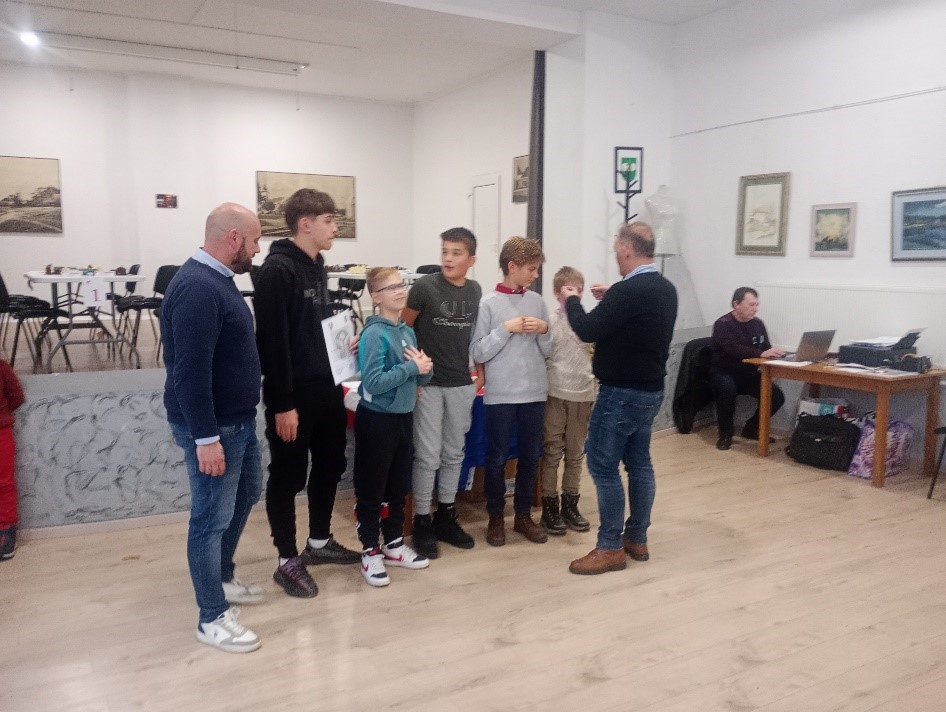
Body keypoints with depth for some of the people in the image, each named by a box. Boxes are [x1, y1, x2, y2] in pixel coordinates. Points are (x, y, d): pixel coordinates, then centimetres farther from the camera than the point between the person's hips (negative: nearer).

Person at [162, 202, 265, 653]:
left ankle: (223, 579, 40)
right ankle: (213, 618, 15)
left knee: (245, 496, 22)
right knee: (212, 518, 1)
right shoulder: (197, 288, -23)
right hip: (212, 426, -10)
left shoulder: (216, 279, 10)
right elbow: (190, 370, -27)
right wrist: (205, 438, -26)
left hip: (238, 419, 10)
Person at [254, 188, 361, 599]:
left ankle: (320, 543, 35)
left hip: (326, 387, 9)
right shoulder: (277, 270, -16)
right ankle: (288, 562, 18)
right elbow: (272, 341, -20)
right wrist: (282, 403, -22)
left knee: (330, 465, 17)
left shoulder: (317, 267, 13)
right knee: (288, 477, 4)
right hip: (293, 394, -9)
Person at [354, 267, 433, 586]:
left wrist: (424, 367, -11)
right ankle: (370, 552, 17)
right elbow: (373, 382, -25)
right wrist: (412, 367, -19)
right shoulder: (374, 333, -16)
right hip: (377, 419, -7)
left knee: (398, 486, 17)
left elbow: (421, 378, 11)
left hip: (403, 416, 7)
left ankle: (394, 544, 31)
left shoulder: (408, 332, 6)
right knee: (371, 489, 5)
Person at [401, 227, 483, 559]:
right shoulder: (425, 286, -10)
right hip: (428, 384, -4)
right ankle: (422, 523, 12)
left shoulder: (475, 291, 4)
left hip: (462, 384, 5)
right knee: (428, 456, 0)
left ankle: (446, 517, 25)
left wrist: (481, 372, 12)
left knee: (453, 454, 12)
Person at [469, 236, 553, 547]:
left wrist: (544, 330, -9)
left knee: (530, 456, 12)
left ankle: (523, 515, 28)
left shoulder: (537, 301, 5)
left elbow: (546, 352, 10)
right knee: (497, 458, 6)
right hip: (500, 394, -4)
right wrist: (507, 328, -17)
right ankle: (496, 518, 22)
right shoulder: (488, 303, -6)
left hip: (534, 393, 4)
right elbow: (478, 353, -9)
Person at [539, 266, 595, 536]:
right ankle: (549, 506, 15)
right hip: (556, 394, -3)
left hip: (582, 394, 3)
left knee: (575, 453, 13)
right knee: (552, 452, 5)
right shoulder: (550, 321, -6)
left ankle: (570, 504, 25)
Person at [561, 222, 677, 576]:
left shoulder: (628, 290, -22)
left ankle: (610, 548, 5)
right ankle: (637, 539, 24)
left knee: (603, 466, -2)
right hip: (650, 390, 10)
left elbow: (587, 331, -18)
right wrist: (611, 299, 15)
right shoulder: (665, 289, 8)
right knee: (639, 462, 15)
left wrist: (572, 301, -1)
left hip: (622, 392, -9)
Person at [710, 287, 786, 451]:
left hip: (748, 373, 6)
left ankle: (752, 428, 11)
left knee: (777, 396, -14)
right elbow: (733, 349, -31)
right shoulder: (722, 324, -16)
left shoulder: (758, 323, 4)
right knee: (727, 389, -38)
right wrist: (761, 354, -40)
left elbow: (766, 349, 5)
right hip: (724, 373, -6)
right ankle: (725, 434, -17)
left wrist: (773, 353, -18)